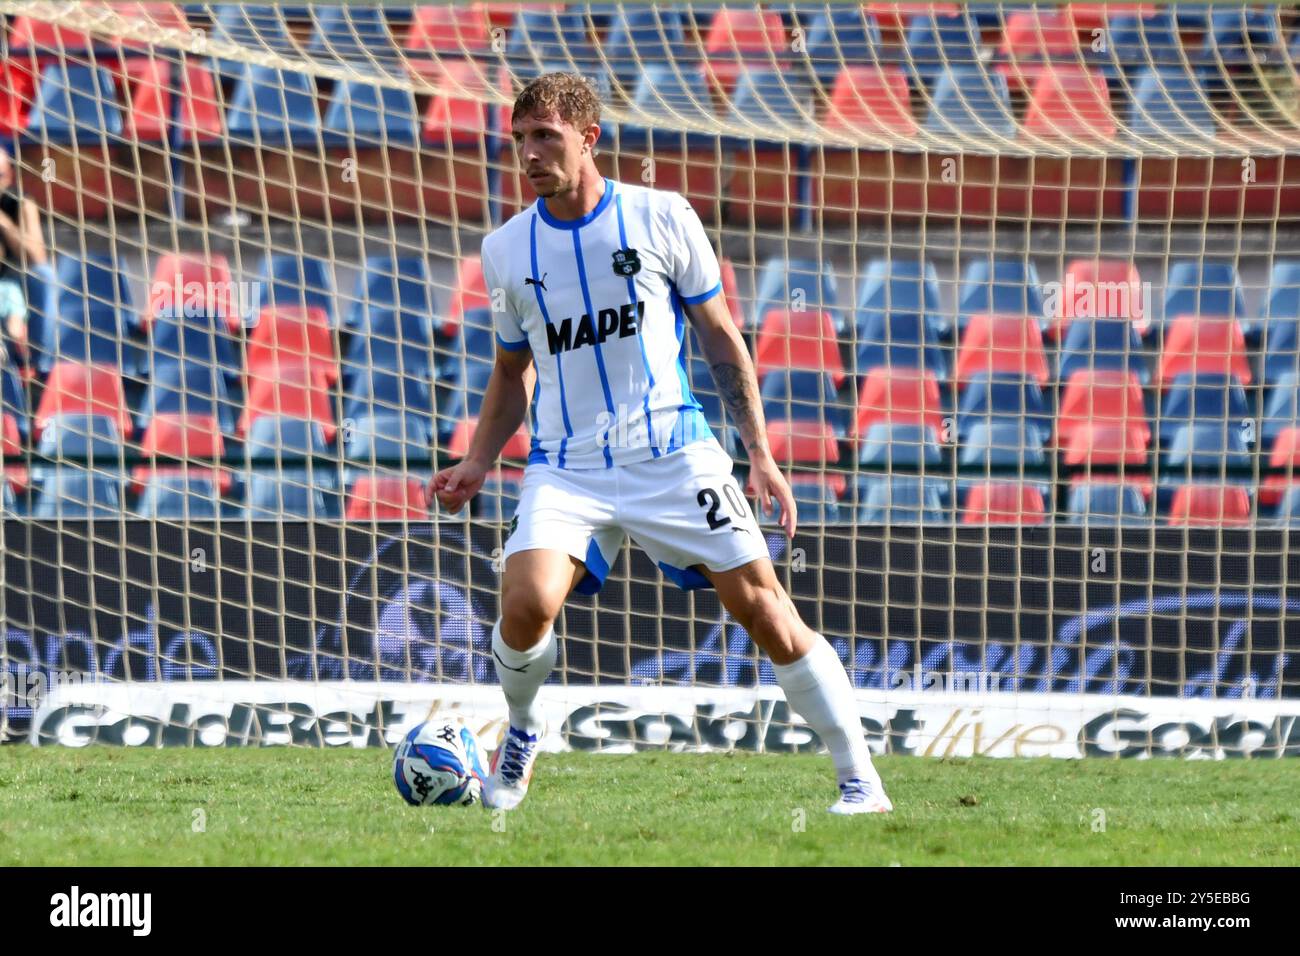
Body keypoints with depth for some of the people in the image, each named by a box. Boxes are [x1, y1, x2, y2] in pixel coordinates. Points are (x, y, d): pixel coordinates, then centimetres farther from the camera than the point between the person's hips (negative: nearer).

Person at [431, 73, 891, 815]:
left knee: (763, 608, -8)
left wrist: (761, 451, 2)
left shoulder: (661, 218, 0)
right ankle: (522, 733, 8)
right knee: (527, 602, -23)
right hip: (567, 467, 1)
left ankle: (861, 782, 1)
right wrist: (478, 463, 7)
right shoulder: (507, 249, 8)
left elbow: (720, 336, 7)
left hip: (672, 454, -1)